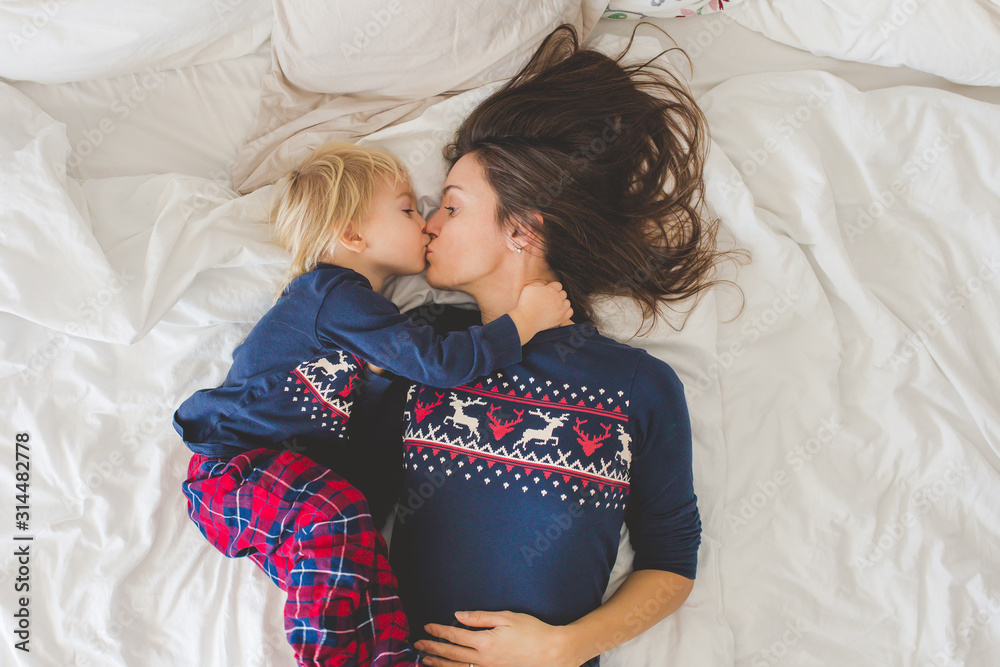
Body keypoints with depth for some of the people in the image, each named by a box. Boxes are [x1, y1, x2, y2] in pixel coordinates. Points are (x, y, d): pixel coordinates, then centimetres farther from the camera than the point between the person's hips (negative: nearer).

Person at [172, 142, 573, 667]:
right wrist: (524, 320, -14)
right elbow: (435, 363, -19)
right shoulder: (337, 294, -13)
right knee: (334, 515, -35)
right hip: (235, 465, -9)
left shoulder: (330, 295, 20)